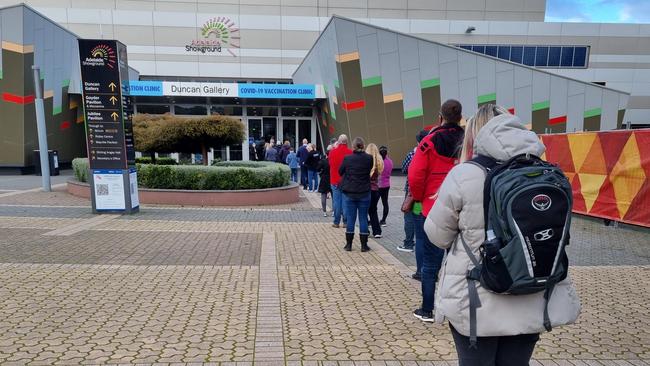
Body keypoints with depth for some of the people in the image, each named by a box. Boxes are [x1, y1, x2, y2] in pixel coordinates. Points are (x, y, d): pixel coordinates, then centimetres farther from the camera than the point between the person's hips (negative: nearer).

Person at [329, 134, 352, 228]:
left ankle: (336, 222, 9)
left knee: (336, 200, 6)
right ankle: (346, 222, 8)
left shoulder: (332, 152, -4)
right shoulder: (350, 152, -9)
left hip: (335, 180, 1)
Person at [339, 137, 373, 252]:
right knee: (363, 218, 7)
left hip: (349, 193, 0)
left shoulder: (347, 158, -9)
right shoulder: (369, 158, -8)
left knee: (350, 218, 7)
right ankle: (364, 245, 11)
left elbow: (340, 172, 5)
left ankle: (348, 244, 13)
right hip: (364, 193, 0)